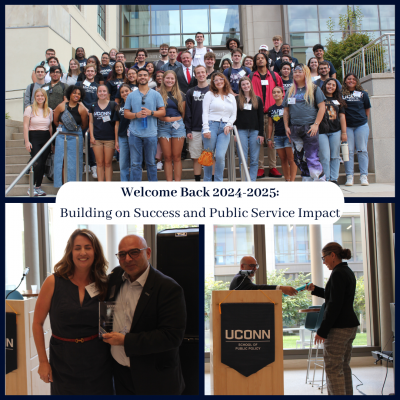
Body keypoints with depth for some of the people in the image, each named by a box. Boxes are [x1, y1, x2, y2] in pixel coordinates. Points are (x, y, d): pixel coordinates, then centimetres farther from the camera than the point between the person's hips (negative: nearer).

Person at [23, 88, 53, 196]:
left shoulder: (49, 111, 11)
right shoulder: (29, 109, 0)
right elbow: (26, 126, -4)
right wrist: (27, 141, -12)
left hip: (46, 138, 4)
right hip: (33, 137, -4)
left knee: (43, 163, 2)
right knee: (37, 163, -14)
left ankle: (38, 187, 11)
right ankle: (32, 188, -5)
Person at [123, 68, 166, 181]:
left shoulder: (156, 94, 7)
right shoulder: (131, 95, 9)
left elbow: (163, 112, 4)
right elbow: (126, 113, 7)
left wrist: (151, 112, -13)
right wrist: (136, 115, -12)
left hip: (151, 134, 0)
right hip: (135, 133, 1)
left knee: (151, 163, 8)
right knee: (135, 163, 2)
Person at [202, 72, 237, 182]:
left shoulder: (231, 97, 17)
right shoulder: (209, 95, 8)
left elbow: (234, 115, 17)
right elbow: (205, 112, 1)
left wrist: (229, 125, -3)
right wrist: (206, 129, -9)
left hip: (224, 128, 2)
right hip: (211, 125, -1)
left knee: (220, 156, -12)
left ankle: (218, 182, -1)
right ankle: (207, 181, 13)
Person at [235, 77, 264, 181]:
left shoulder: (257, 100, 11)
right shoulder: (236, 99, 7)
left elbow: (261, 118, 9)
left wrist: (261, 134, 1)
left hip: (254, 132, 1)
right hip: (241, 131, -1)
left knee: (254, 160, 0)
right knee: (242, 159, -3)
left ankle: (252, 181, 6)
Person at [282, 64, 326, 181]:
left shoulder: (314, 89, 4)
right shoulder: (290, 91, 16)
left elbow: (322, 107, -1)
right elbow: (286, 111, 19)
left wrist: (316, 124, -10)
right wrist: (286, 126, 8)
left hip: (309, 127, -5)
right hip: (294, 129, 5)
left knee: (311, 157, -10)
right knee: (298, 158, 7)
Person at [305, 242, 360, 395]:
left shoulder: (338, 274, -16)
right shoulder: (348, 272, 14)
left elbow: (334, 305, -21)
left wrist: (322, 330, -18)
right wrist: (315, 289, 23)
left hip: (338, 328, -10)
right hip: (350, 325, 10)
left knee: (333, 369, -7)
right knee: (344, 367, 16)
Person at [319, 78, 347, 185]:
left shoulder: (338, 100, 14)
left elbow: (342, 116, 12)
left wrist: (344, 132, 7)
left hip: (335, 132, 3)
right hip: (322, 132, -3)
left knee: (335, 156, 5)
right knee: (325, 157, -6)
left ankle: (334, 179, 12)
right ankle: (326, 179, 1)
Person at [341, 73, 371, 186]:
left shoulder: (363, 94, 7)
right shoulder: (341, 94, 3)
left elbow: (367, 109, 16)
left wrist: (364, 120, 14)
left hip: (361, 125, 1)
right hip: (347, 126, -1)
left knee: (362, 150, -1)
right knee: (348, 151, -2)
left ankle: (364, 176, 1)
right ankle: (349, 177, 0)